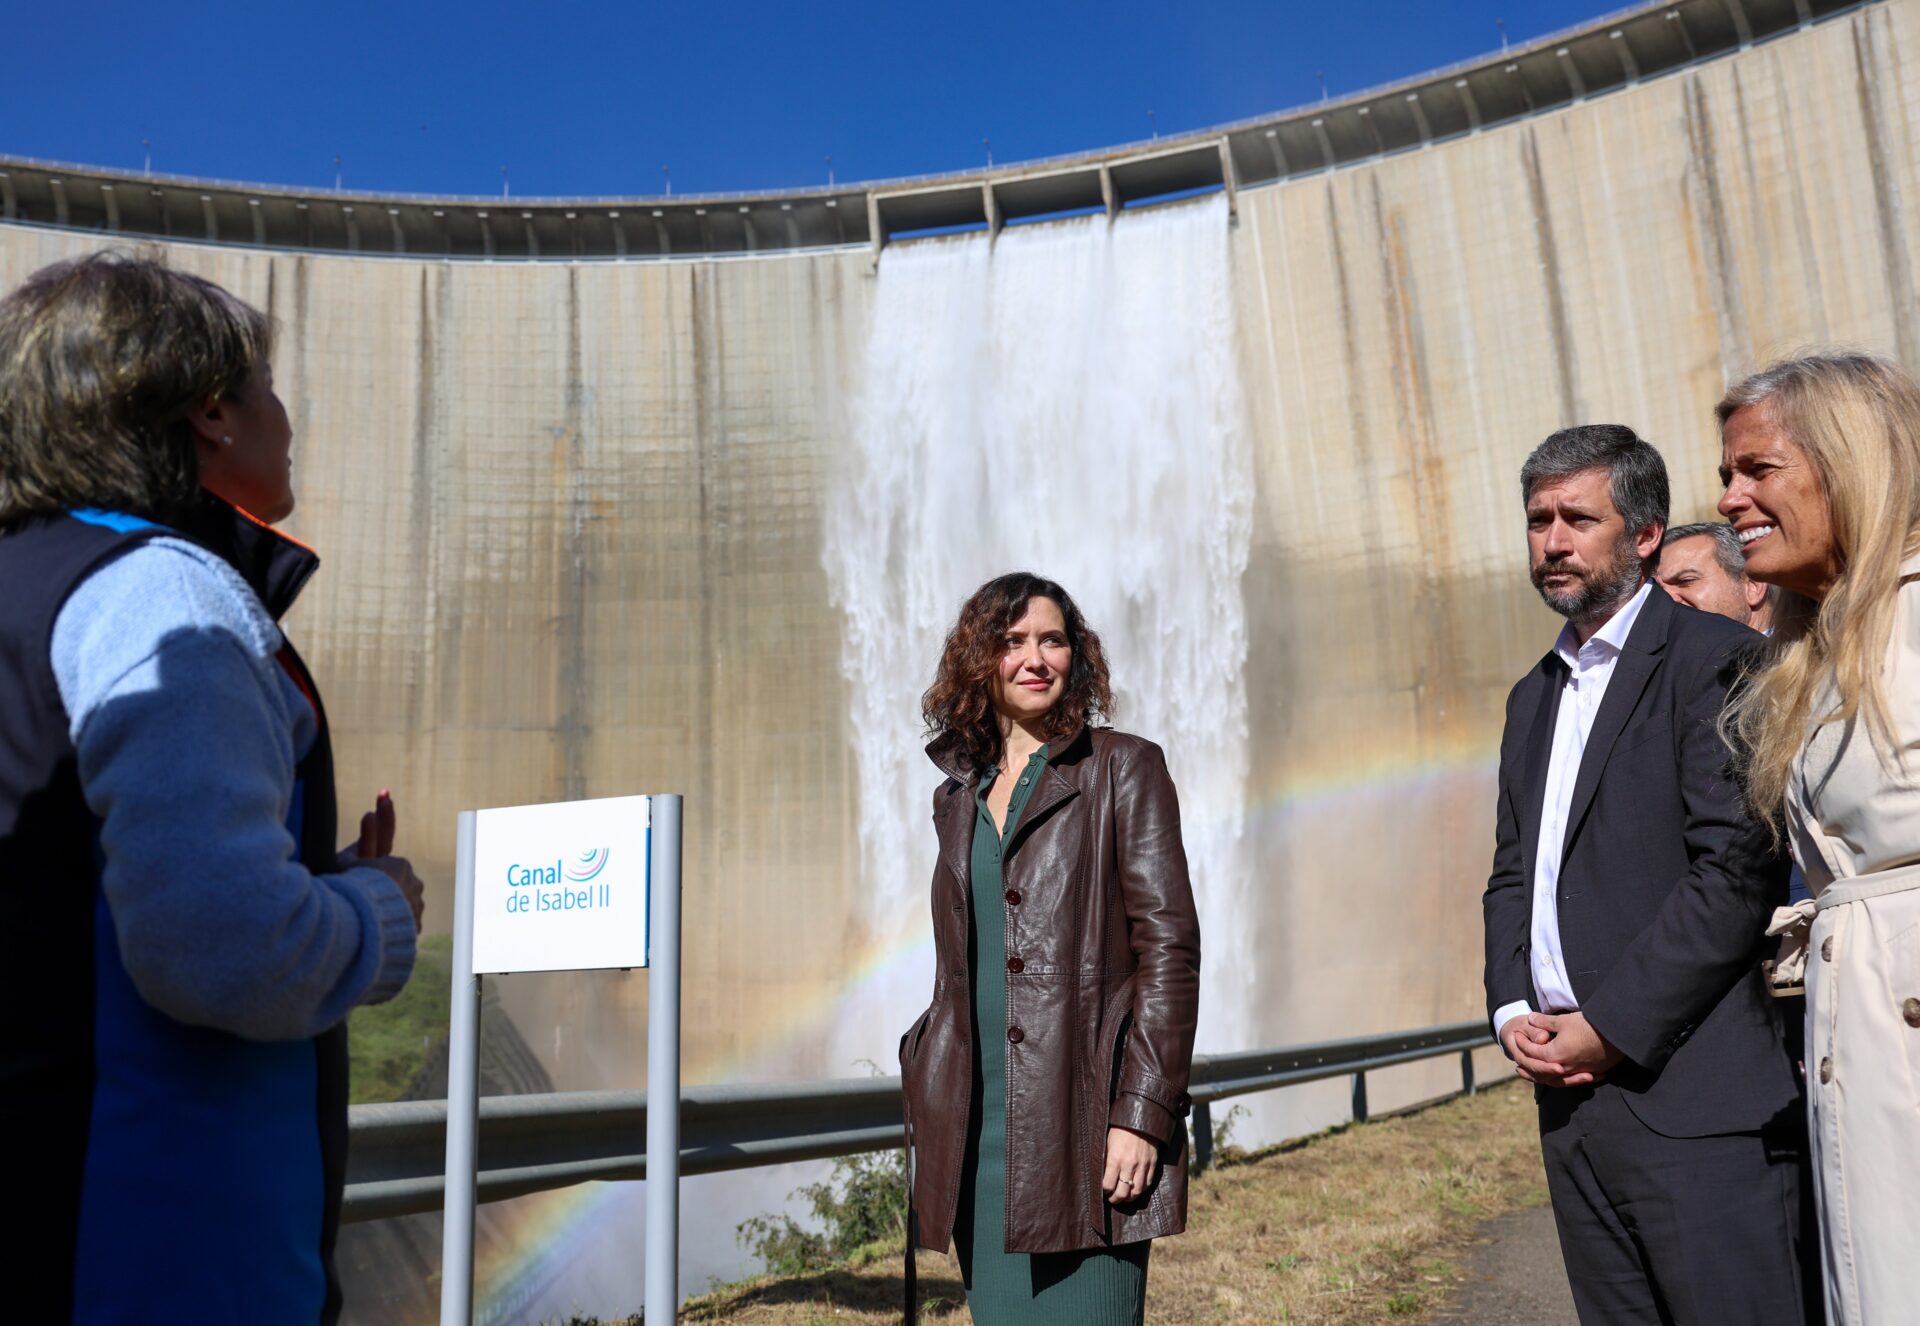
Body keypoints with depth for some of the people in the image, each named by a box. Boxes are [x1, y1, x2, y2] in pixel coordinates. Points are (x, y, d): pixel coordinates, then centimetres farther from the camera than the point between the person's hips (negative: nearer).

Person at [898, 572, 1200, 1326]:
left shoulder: (1123, 769, -1)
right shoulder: (958, 797, 14)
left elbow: (1168, 947, -7)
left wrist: (1142, 1116, -13)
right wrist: (929, 1108, 15)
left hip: (1085, 1121, -5)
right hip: (980, 1129, 5)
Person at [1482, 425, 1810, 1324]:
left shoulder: (1712, 659, -5)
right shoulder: (1534, 696, 19)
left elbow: (1738, 869, -15)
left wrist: (1606, 1027, -14)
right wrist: (1511, 1010, 2)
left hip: (1692, 1093, -7)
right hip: (1569, 1091, 7)